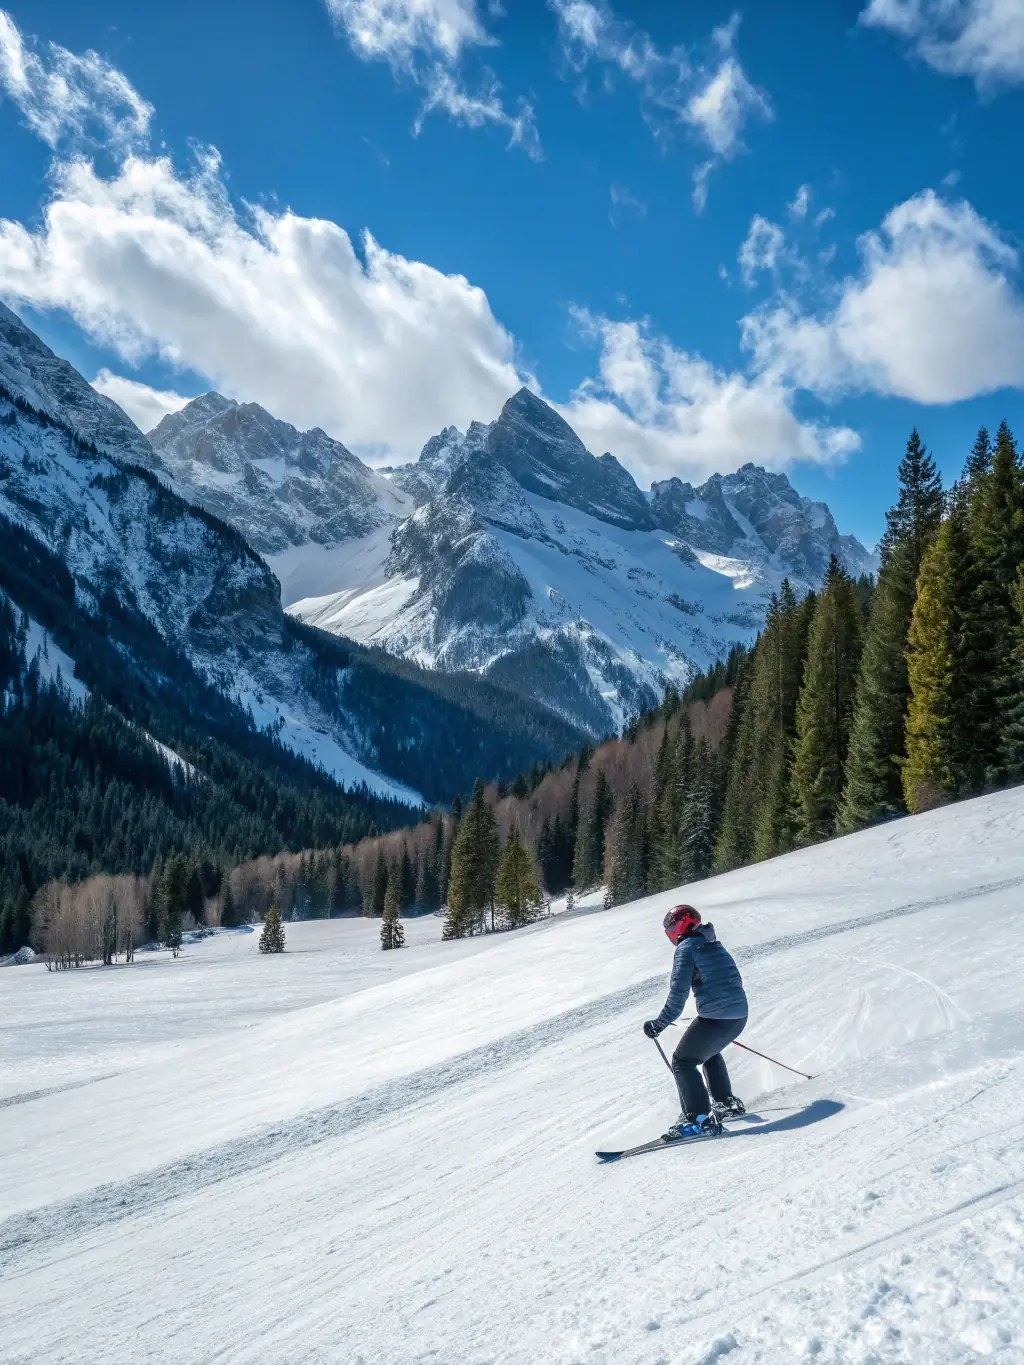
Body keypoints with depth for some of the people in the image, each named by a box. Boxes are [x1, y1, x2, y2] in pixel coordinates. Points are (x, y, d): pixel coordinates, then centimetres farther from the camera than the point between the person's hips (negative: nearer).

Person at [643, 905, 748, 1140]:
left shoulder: (686, 947, -6)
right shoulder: (715, 945, 19)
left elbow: (678, 993, -12)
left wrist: (660, 1024, -7)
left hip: (715, 1017, -9)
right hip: (739, 1016, 9)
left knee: (683, 1062, 1)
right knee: (709, 1052, 32)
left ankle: (700, 1118, -9)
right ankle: (727, 1102, 38)